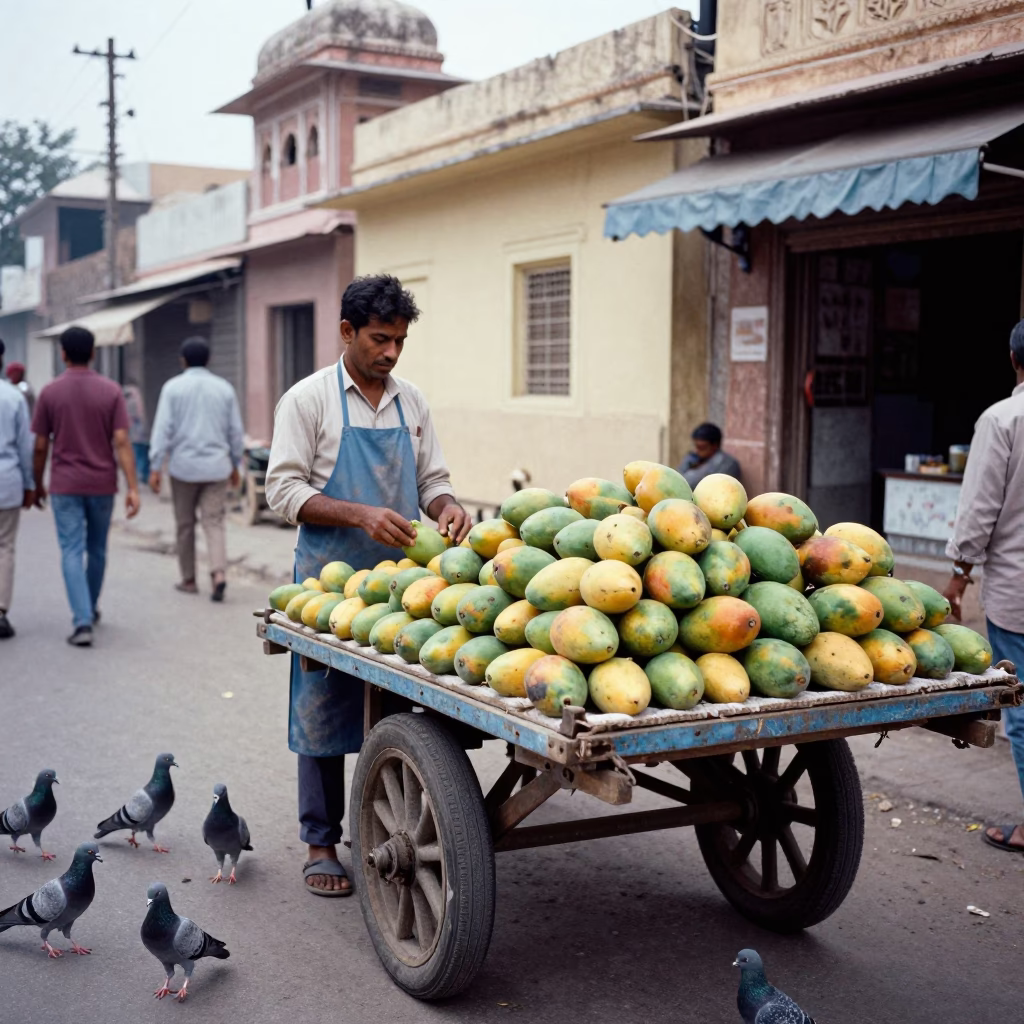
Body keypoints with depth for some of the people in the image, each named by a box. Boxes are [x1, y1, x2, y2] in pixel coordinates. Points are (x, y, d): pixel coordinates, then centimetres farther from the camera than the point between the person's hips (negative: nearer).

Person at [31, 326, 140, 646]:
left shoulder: (49, 392, -5)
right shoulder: (111, 391, -5)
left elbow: (40, 446, -1)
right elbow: (121, 442, -11)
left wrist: (38, 485, 13)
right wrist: (133, 488, -11)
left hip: (65, 486, -1)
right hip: (102, 484, 2)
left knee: (72, 552, -2)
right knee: (97, 549, 19)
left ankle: (83, 622, -15)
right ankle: (90, 608, 36)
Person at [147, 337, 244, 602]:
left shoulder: (173, 387, -3)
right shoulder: (224, 388, 5)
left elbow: (163, 428, -8)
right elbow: (235, 431, 7)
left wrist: (155, 468, -7)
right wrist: (235, 464, 18)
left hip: (183, 466, -1)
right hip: (217, 468, 1)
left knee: (185, 525, 11)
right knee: (214, 524, 1)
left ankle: (189, 580, 20)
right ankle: (219, 573, -19)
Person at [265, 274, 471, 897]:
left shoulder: (411, 402, 11)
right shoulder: (308, 399, -3)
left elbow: (432, 478, 15)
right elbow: (284, 489, -9)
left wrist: (447, 505, -9)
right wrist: (359, 515, -22)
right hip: (331, 581, -4)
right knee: (324, 713, 3)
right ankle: (321, 845, 14)